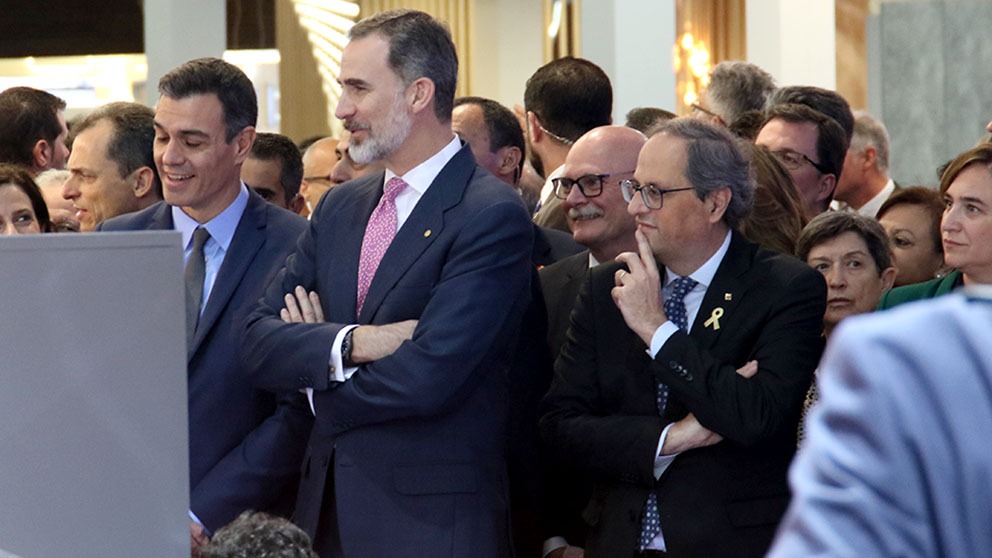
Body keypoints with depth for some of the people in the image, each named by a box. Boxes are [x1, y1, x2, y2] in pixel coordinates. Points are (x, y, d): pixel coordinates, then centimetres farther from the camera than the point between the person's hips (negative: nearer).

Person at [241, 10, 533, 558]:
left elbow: (427, 379, -20)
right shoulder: (339, 208, 12)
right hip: (328, 511, 6)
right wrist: (348, 344, -15)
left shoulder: (493, 216, -11)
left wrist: (315, 375, -3)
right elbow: (258, 342, 4)